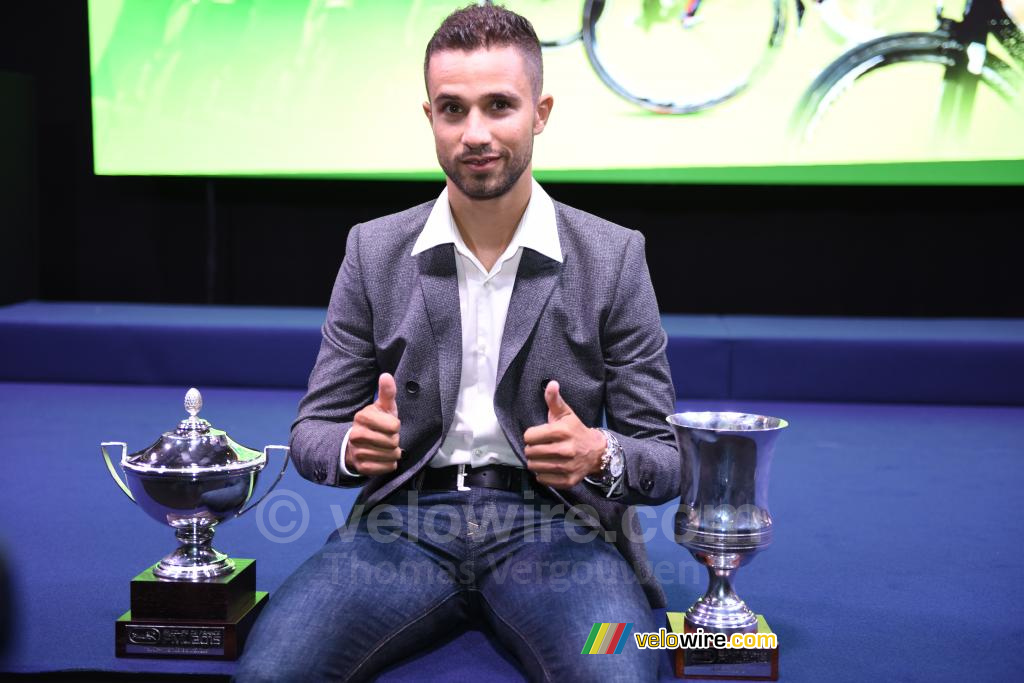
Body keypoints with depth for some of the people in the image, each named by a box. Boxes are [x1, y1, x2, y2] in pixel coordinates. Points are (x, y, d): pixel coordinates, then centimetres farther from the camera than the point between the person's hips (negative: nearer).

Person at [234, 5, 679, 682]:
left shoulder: (613, 258, 1)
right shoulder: (375, 252, 6)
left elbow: (662, 462, 3)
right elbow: (312, 434, 9)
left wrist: (600, 455, -21)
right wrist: (353, 445, -16)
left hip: (553, 528, -1)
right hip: (404, 522, 2)